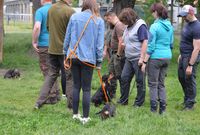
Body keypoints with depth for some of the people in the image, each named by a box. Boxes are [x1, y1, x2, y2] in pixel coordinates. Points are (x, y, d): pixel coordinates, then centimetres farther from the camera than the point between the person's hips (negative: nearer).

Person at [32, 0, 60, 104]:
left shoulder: (40, 11, -11)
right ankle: (56, 94, 23)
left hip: (44, 44, -6)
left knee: (46, 70, 1)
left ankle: (52, 97, 2)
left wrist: (34, 42, -13)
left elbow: (37, 27, -24)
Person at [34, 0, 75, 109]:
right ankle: (71, 103, 13)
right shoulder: (70, 11, -18)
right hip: (65, 49, -6)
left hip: (52, 48, 6)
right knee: (69, 76, 6)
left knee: (51, 74, 15)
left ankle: (40, 101, 9)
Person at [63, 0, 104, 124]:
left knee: (76, 86, 14)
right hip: (88, 58, -3)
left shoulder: (74, 17, 4)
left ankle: (75, 114, 20)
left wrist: (66, 56, 17)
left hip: (74, 57, 3)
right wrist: (99, 62, 5)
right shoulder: (99, 21, -3)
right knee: (86, 89, 4)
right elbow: (99, 44, -3)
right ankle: (85, 117, 7)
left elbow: (67, 38, 8)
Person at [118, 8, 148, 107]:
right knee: (124, 78, 10)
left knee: (140, 81, 1)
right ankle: (123, 100, 20)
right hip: (129, 59, 9)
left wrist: (142, 58, -22)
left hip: (138, 59, -9)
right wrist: (124, 44, 9)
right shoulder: (128, 27, 13)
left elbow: (144, 42, -19)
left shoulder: (140, 26, -14)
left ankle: (139, 102, 10)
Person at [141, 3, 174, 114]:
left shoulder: (155, 26, -14)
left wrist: (144, 62, -10)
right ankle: (163, 108, 11)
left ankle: (154, 108, 3)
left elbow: (151, 46, -14)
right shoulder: (170, 26, 7)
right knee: (161, 83, 14)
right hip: (167, 57, 7)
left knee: (153, 84, 3)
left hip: (156, 58, -7)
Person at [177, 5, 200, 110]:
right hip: (183, 56, 9)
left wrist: (190, 65, -24)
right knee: (181, 77, 18)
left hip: (191, 57, -9)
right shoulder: (187, 23, 7)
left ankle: (190, 103, 12)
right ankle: (187, 98, 34)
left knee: (189, 80, 0)